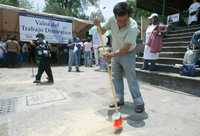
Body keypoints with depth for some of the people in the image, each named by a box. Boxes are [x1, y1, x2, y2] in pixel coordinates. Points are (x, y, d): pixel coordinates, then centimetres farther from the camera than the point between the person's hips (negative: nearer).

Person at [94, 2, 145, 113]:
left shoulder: (133, 26, -28)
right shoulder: (112, 20, -13)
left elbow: (126, 49, -30)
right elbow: (103, 31, 4)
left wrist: (111, 54, -40)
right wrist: (98, 25, -16)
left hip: (128, 55, -5)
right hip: (115, 53, 6)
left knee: (131, 79, -5)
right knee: (116, 77, 9)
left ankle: (139, 103, 9)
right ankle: (120, 100, 23)